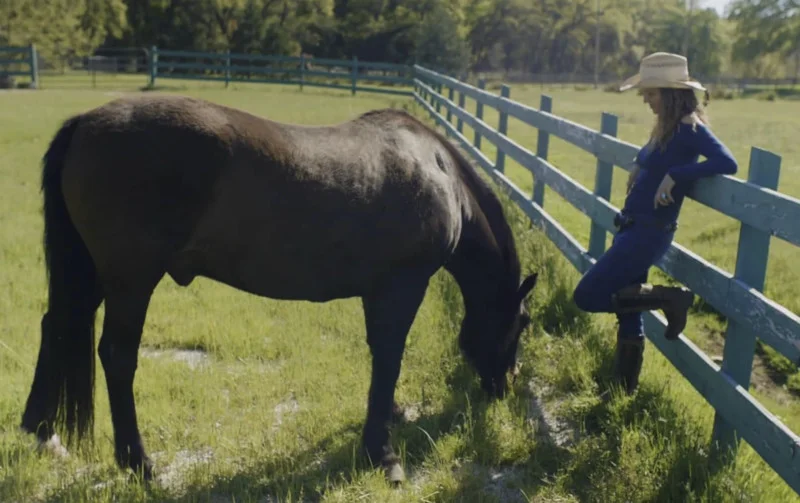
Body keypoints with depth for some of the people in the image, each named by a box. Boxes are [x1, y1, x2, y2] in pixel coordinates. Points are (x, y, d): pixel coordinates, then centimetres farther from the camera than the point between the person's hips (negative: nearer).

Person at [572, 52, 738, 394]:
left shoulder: (690, 128, -16)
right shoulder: (666, 126, 9)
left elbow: (727, 163, -30)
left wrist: (675, 176, -29)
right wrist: (639, 166, 9)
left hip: (648, 233, -9)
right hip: (633, 229, 9)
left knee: (586, 297, -7)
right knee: (627, 312, 17)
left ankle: (669, 298, -1)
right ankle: (625, 389, 29)